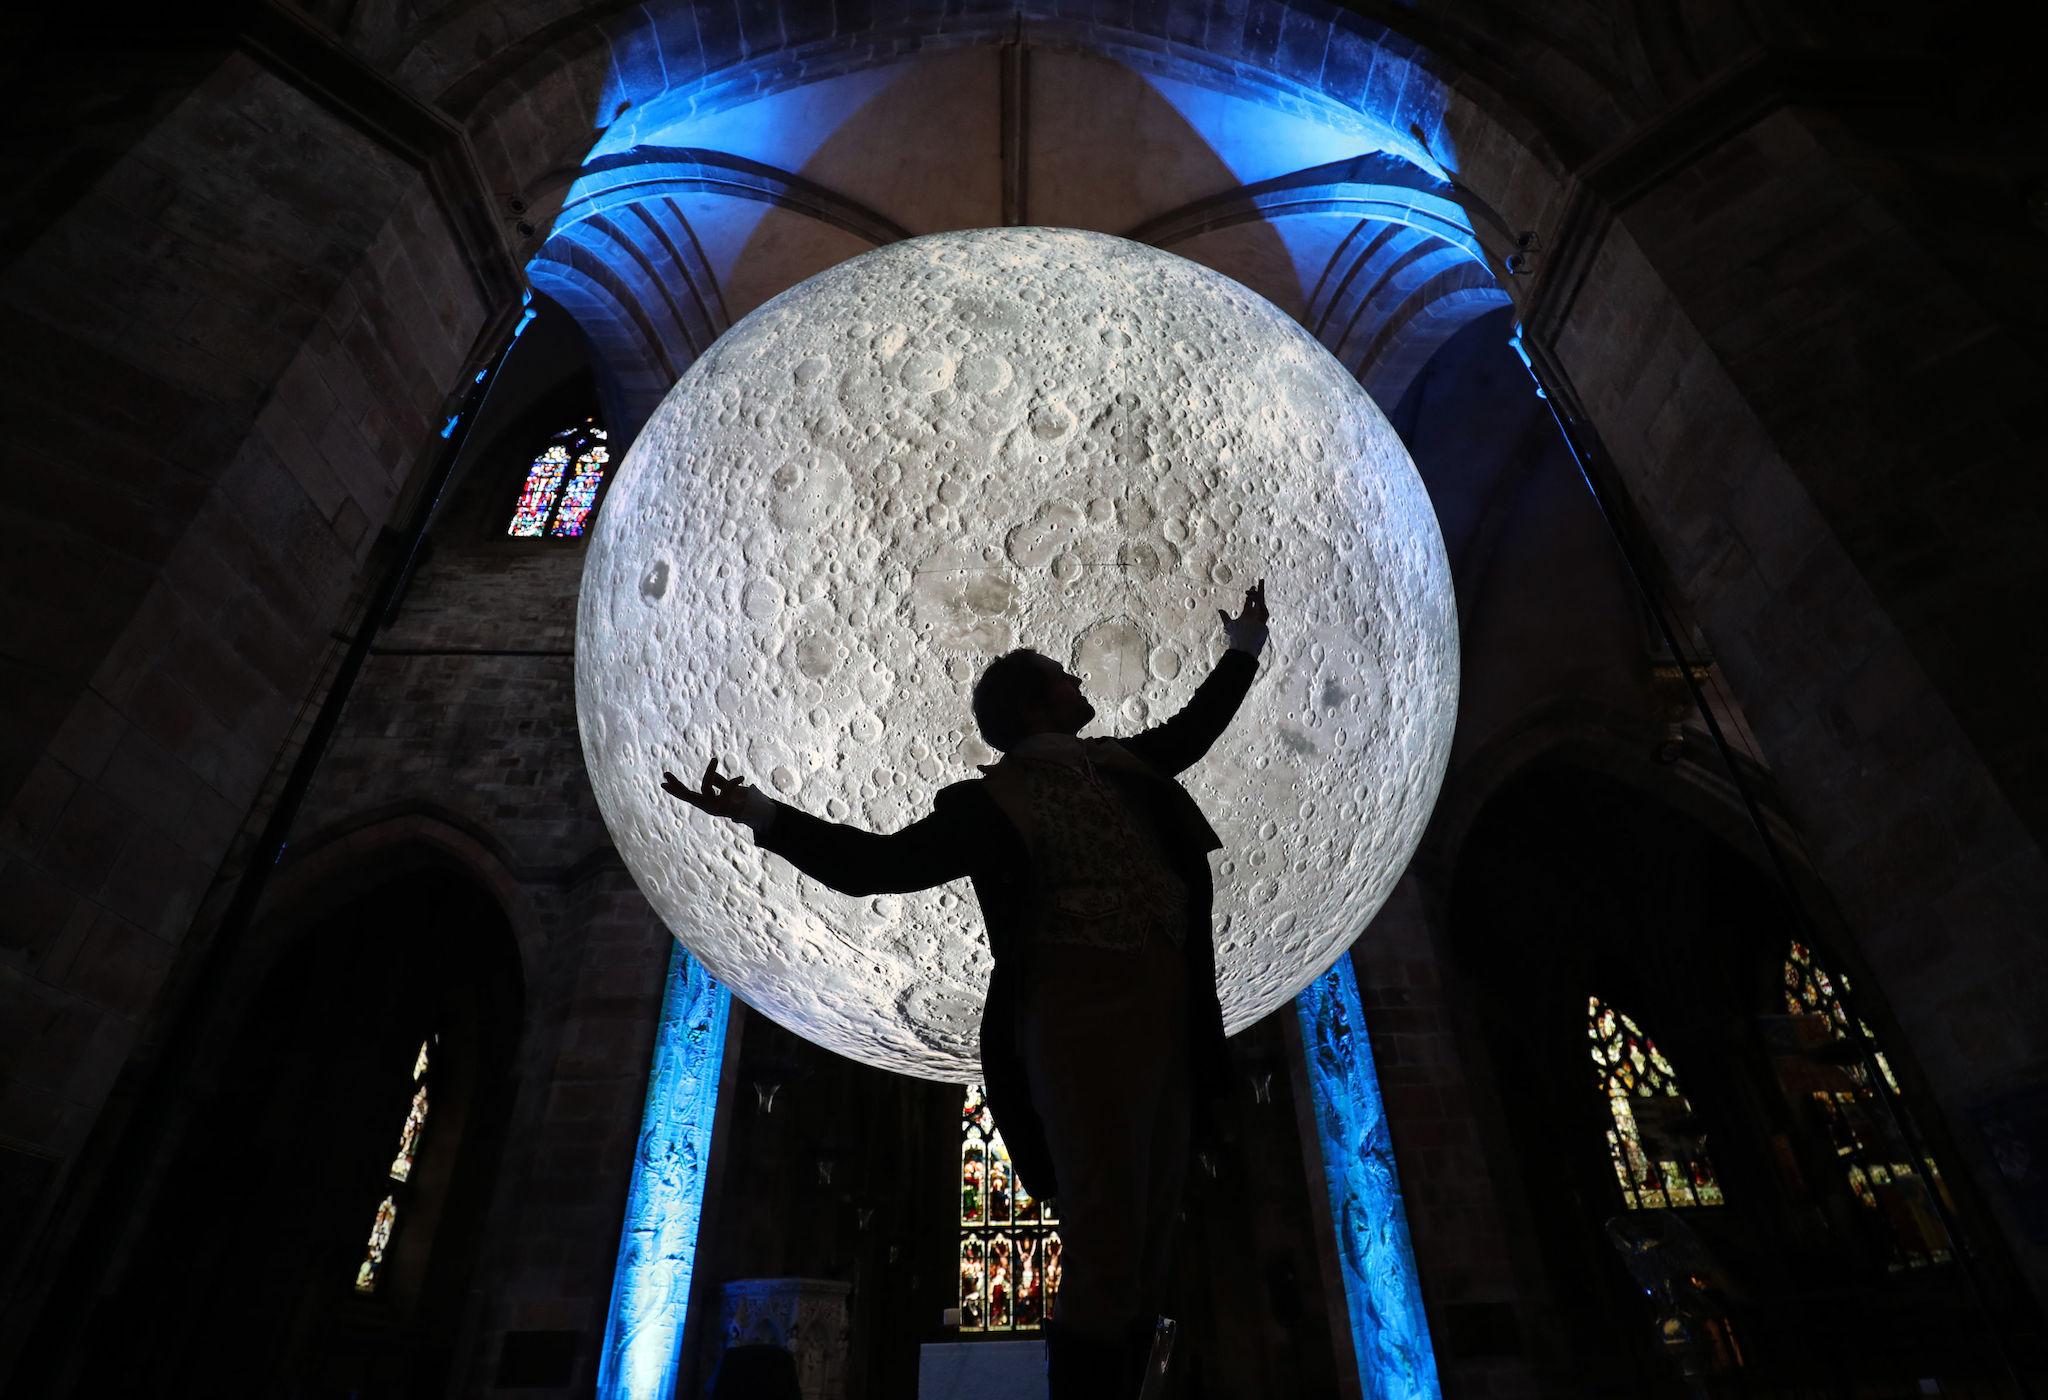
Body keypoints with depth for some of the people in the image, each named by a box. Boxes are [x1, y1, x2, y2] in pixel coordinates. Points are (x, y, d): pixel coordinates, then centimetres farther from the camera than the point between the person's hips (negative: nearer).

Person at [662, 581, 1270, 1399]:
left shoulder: (1115, 764, 14)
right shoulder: (991, 803, -4)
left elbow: (1188, 732, 32)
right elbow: (878, 864, -10)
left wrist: (1244, 650, 41)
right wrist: (764, 817, -20)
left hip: (1169, 1025, 7)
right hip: (1084, 1029, -7)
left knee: (1149, 1236, 15)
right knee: (1104, 1250, -4)